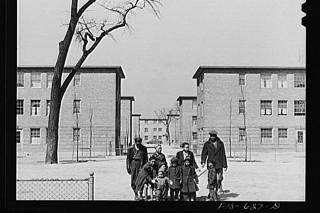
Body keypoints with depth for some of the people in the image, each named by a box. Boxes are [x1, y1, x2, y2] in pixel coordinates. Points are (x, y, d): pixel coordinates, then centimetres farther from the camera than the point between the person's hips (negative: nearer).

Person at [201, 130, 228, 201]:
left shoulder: (220, 143, 7)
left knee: (219, 180, 6)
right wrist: (203, 162, -14)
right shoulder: (207, 144, 4)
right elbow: (204, 154, 3)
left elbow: (223, 155, 10)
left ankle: (215, 192, 26)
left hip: (219, 164, 2)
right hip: (211, 164, -2)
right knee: (212, 179, -12)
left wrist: (225, 165, 8)